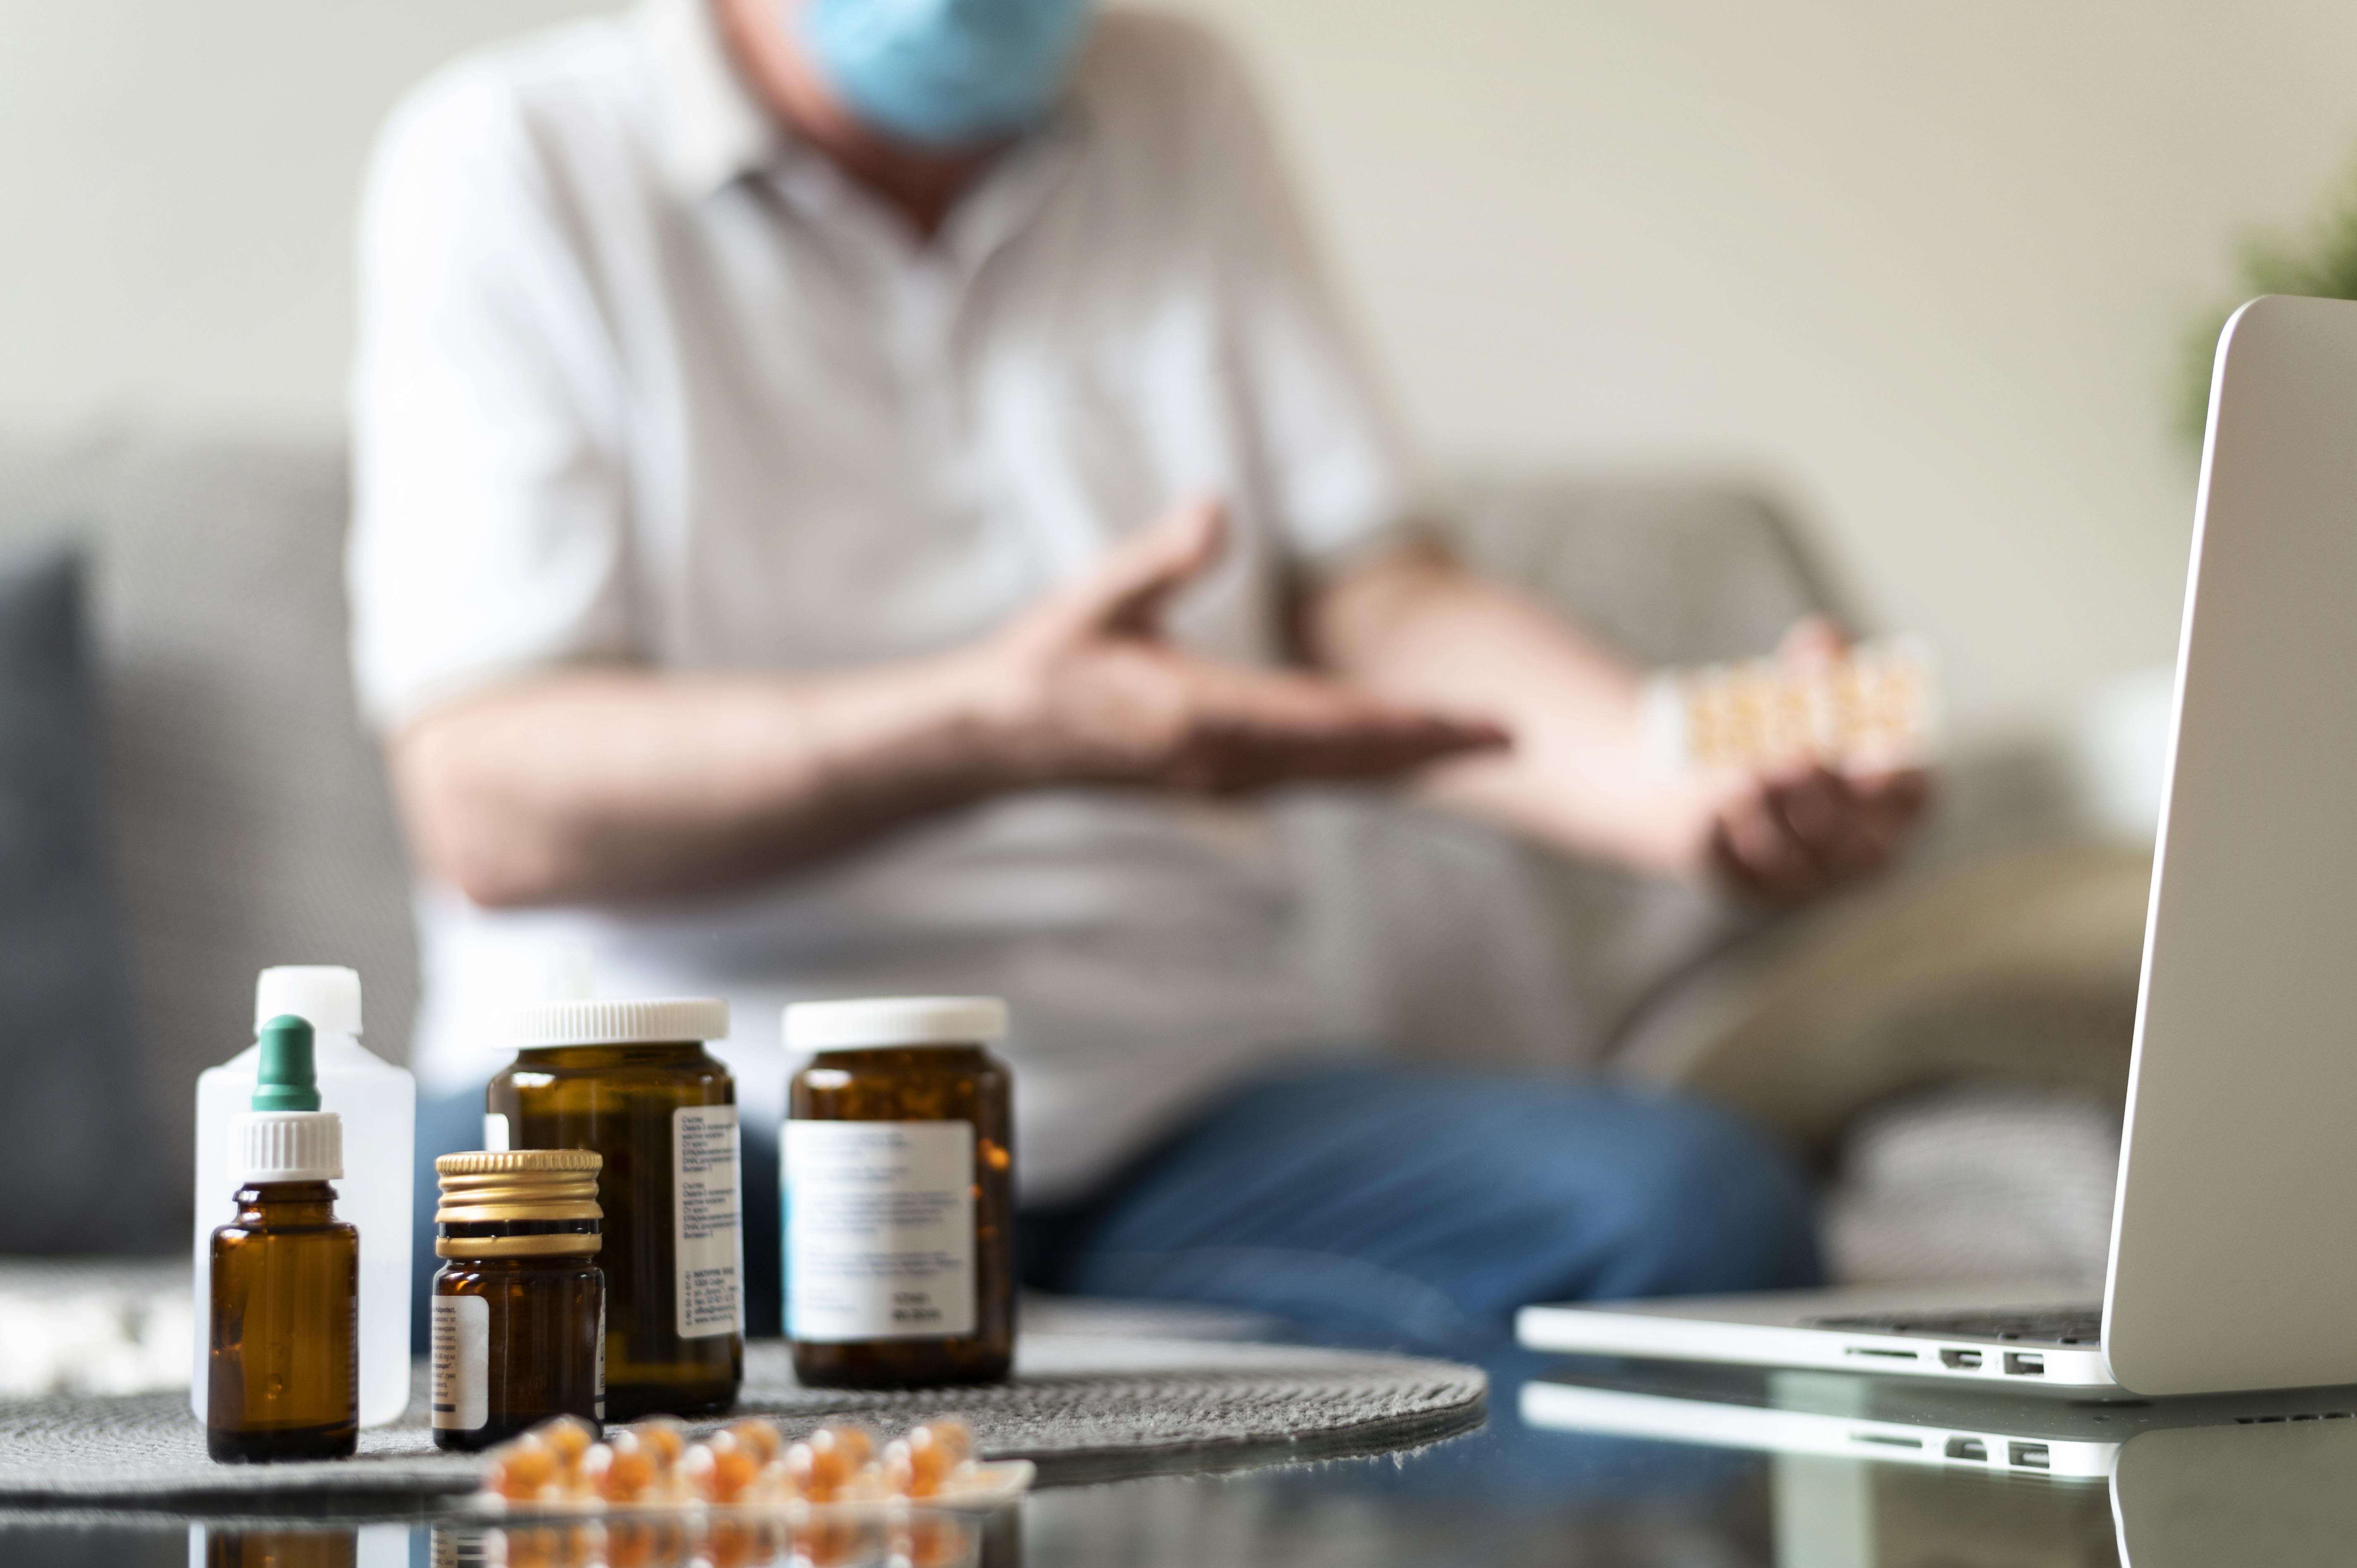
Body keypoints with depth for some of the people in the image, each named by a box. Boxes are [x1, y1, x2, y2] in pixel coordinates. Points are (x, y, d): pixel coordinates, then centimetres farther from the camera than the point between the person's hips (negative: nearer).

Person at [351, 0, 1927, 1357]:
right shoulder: (514, 160, -2)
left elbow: (1382, 609, 5)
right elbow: (489, 803, -12)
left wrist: (1699, 783, -15)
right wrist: (998, 726, -27)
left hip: (1174, 1103, 3)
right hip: (691, 1099, -2)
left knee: (1697, 1210, -25)